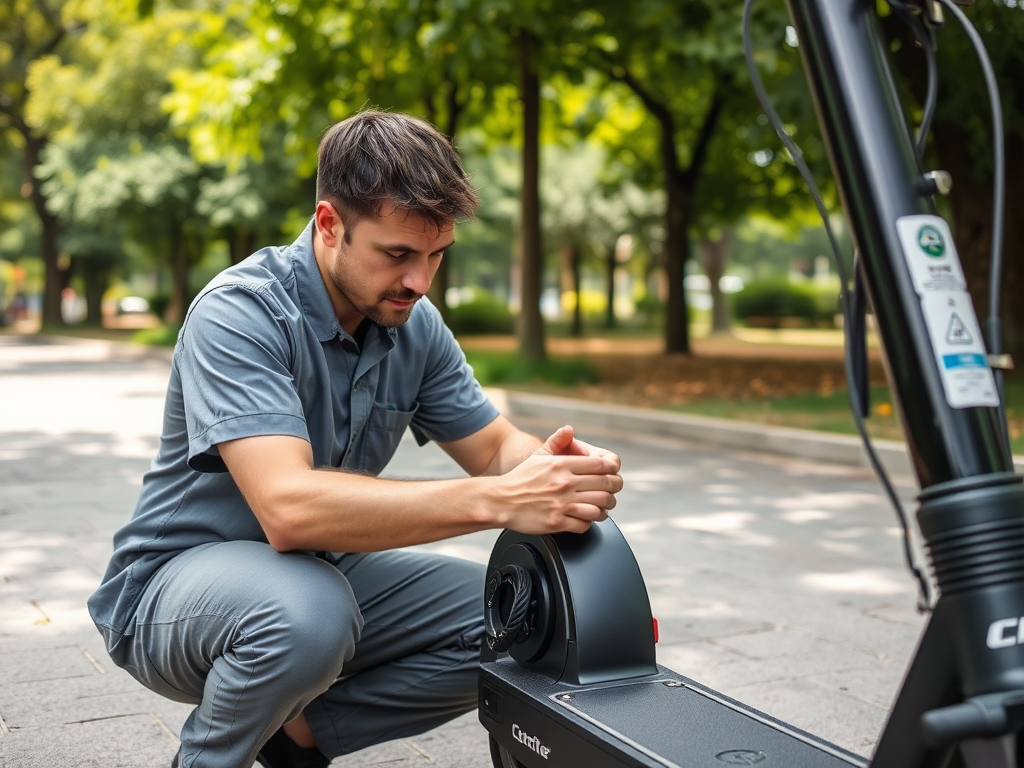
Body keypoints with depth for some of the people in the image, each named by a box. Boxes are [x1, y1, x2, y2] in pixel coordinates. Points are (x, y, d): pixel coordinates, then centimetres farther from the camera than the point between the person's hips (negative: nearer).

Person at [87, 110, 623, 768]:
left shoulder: (414, 324, -4)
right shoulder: (239, 312, -26)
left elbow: (495, 447, 1)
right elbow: (289, 506, -38)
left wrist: (554, 465, -24)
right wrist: (498, 500, -42)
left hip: (325, 569, 7)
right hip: (178, 581, -6)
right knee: (308, 611, -38)